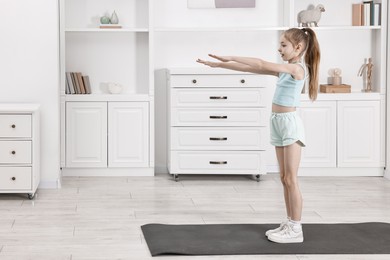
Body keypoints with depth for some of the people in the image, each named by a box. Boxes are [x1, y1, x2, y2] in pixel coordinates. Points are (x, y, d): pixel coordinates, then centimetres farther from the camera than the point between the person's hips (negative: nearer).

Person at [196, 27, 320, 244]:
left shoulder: (297, 68, -14)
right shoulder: (284, 69, 13)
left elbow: (262, 65, -21)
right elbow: (250, 69, 12)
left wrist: (230, 57, -19)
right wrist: (219, 64, 9)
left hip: (290, 123, -9)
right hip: (278, 123, 9)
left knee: (291, 179, -6)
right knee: (284, 179, 11)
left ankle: (296, 230, -1)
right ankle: (289, 224, 17)